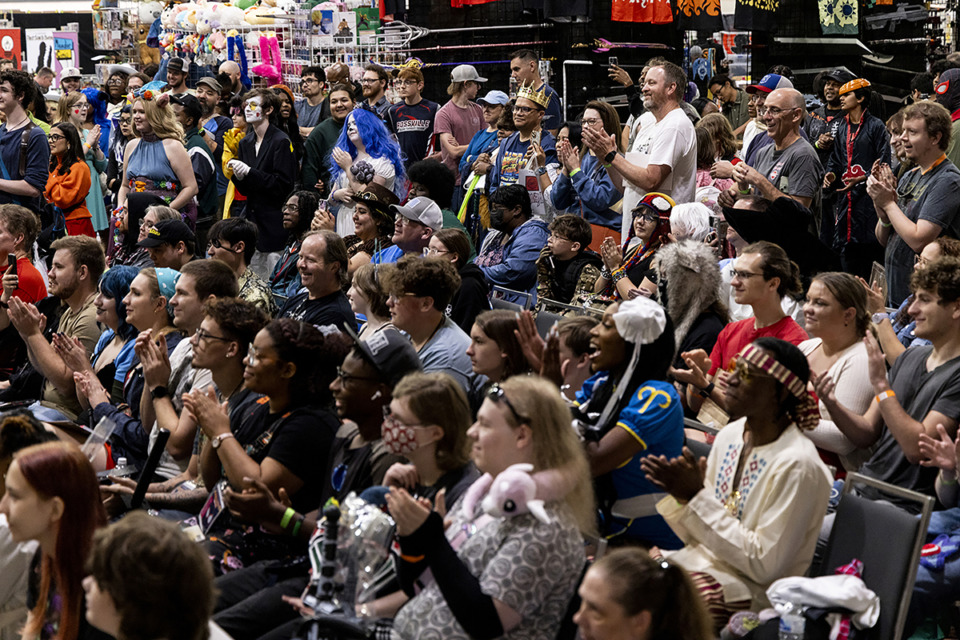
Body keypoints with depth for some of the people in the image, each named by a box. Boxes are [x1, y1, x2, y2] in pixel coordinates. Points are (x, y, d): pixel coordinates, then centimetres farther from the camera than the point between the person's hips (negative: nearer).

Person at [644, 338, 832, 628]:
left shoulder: (797, 465, -18)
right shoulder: (730, 435, 6)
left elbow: (764, 565, -20)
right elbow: (699, 536, 11)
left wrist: (697, 497, -20)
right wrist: (681, 495, -11)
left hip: (753, 591, -7)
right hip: (705, 561, 8)